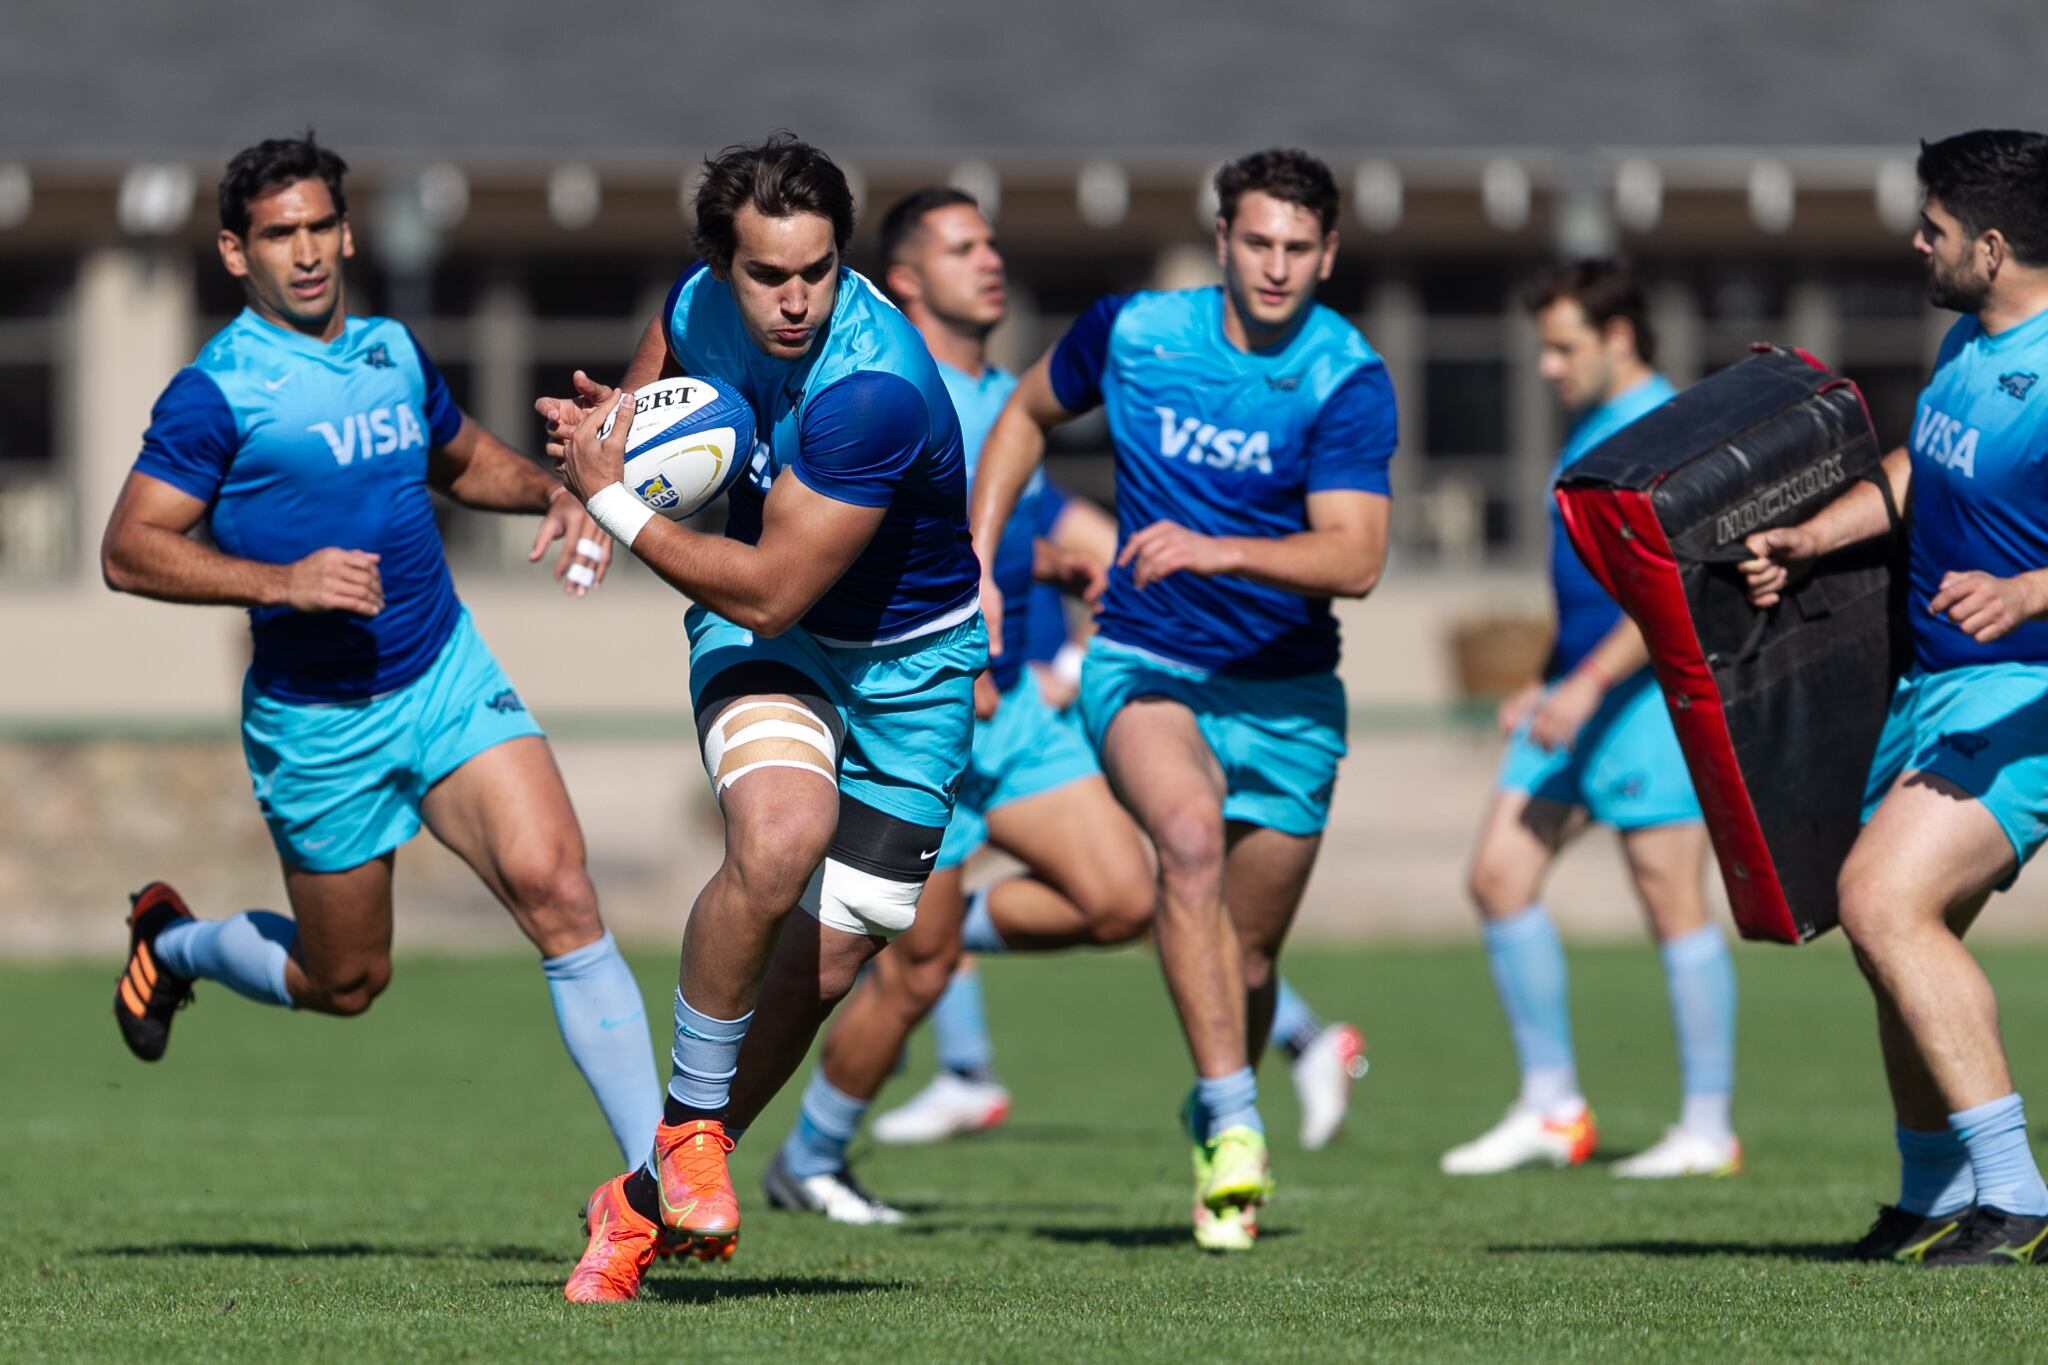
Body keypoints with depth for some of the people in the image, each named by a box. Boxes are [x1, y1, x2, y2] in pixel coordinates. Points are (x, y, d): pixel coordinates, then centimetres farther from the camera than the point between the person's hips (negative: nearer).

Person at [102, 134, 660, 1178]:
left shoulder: (392, 350, 8)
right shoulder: (218, 392, -12)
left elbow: (461, 459, 27)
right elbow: (129, 551, -15)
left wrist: (552, 493, 7)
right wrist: (282, 581, -26)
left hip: (448, 674, 4)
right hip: (316, 723, -4)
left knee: (553, 883, -18)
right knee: (346, 982, 10)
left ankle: (655, 1172, -20)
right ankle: (173, 943, 43)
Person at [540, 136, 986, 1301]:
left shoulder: (877, 393, -33)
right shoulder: (705, 302, -13)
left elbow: (766, 591, -28)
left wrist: (614, 501, -20)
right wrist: (619, 425, -3)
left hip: (908, 665, -2)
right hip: (762, 639, 2)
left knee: (826, 960, -3)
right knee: (780, 835, -30)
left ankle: (646, 1199, 17)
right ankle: (691, 1128, -13)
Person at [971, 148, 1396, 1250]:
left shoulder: (1347, 382, -12)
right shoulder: (1133, 332, -5)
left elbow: (1354, 558, -23)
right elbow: (1026, 415, 16)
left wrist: (1217, 550, -37)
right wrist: (976, 562, 8)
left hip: (1286, 695, 0)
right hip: (1144, 668, 0)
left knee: (1248, 957, 7)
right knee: (1191, 834, -32)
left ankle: (1215, 1117, 39)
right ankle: (1233, 1126, -34)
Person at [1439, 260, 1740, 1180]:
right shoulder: (1592, 429, 17)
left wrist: (1588, 684, -24)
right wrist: (1544, 687, 24)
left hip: (1652, 693, -10)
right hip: (1580, 693, 10)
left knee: (1671, 900, -6)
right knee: (1499, 876, 3)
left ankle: (1708, 1129, 1)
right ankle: (1551, 1110, 8)